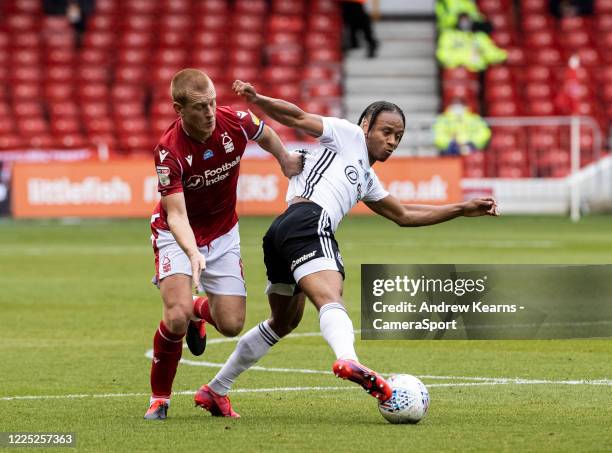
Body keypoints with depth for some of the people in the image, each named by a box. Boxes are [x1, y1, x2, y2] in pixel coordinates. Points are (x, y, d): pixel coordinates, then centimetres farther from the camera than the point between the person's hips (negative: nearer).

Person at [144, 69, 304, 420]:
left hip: (223, 233, 4)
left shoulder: (235, 123, -19)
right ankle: (159, 397, -2)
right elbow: (176, 214, -35)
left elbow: (265, 135, 8)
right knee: (177, 317, -25)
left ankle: (200, 309, 34)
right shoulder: (170, 151, -30)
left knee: (232, 324, -5)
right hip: (178, 235, -4)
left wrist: (286, 162, 10)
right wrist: (193, 254, -50)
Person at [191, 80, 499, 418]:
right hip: (308, 222, -10)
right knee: (331, 301, -31)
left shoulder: (366, 180, 36)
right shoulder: (348, 136, 13)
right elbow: (298, 118, 3)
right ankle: (348, 361, -61)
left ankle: (215, 391, 29)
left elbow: (404, 216, 42)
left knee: (284, 322, 22)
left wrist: (462, 210, 40)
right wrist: (258, 100, -15)